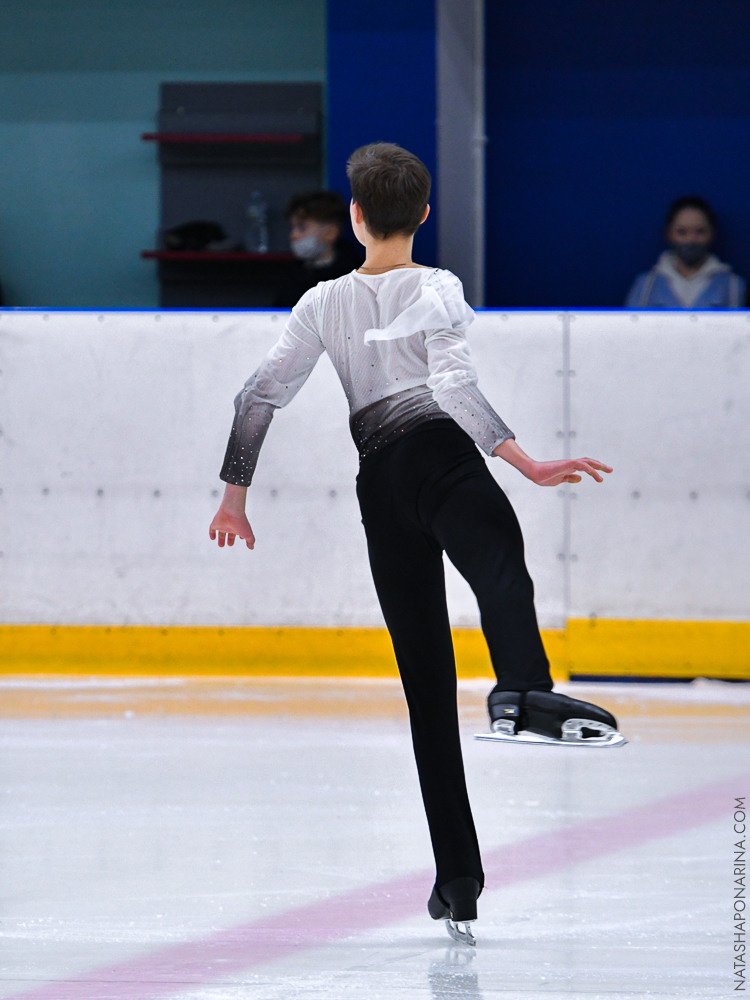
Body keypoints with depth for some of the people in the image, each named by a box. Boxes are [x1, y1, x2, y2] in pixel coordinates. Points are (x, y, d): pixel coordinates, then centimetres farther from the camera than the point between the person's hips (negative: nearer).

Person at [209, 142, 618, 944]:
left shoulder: (326, 304, 15)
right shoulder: (435, 289, 3)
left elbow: (260, 395, 13)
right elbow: (454, 386, -13)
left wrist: (235, 495, 22)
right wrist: (527, 464, -18)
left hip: (381, 487, 5)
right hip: (444, 459, -4)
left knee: (427, 682, 5)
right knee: (501, 570, -34)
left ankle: (458, 877, 0)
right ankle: (522, 689, -72)